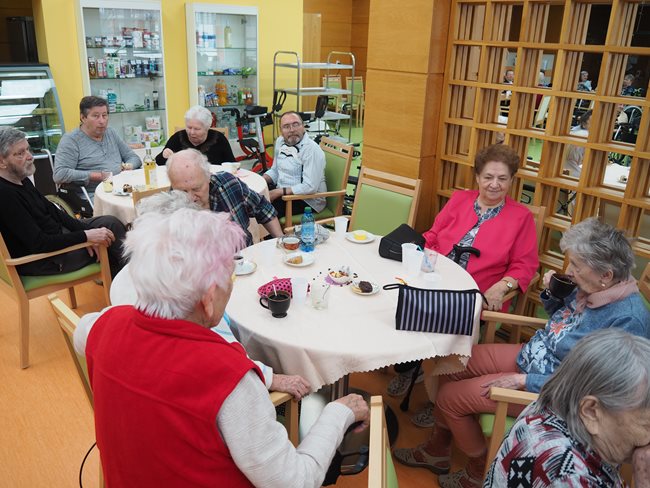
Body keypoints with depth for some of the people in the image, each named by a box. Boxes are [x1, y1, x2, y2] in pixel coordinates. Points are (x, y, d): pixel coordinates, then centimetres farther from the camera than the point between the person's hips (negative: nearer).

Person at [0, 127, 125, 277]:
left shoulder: (21, 180, 3)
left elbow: (53, 210, 8)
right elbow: (39, 244, -28)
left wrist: (84, 231, -6)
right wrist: (86, 236, -25)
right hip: (40, 260, -9)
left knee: (111, 223, 4)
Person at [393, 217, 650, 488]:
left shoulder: (627, 320, -29)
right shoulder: (590, 288, -5)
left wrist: (523, 381, -24)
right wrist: (551, 293, -6)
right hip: (530, 354, 9)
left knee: (450, 397, -7)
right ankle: (437, 451, 25)